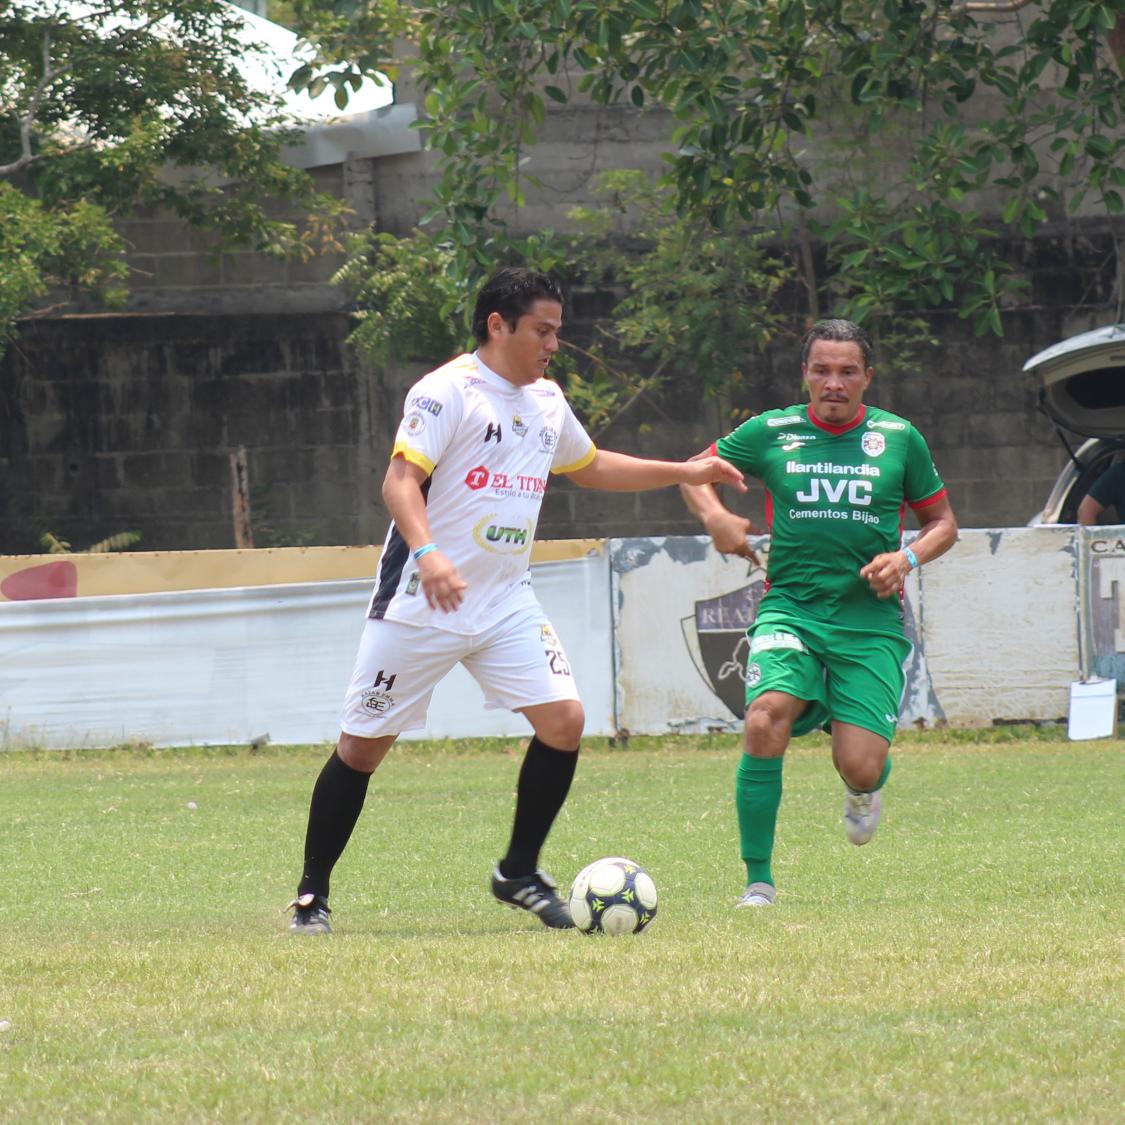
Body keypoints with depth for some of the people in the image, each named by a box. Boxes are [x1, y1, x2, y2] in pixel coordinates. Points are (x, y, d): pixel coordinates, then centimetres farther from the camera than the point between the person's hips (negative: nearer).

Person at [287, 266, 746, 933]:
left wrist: (685, 473, 27)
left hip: (507, 603, 6)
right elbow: (400, 482, -21)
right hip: (422, 601, -6)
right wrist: (428, 553, -37)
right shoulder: (448, 392, -12)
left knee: (564, 720, -10)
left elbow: (589, 466, 31)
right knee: (363, 746, 0)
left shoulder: (546, 402, 12)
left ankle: (519, 874, 6)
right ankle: (313, 896, 13)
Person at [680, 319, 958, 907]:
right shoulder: (771, 433, 4)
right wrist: (714, 515, -3)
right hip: (791, 610, 0)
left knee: (860, 768, -13)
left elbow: (943, 521, 14)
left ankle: (864, 790, 30)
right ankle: (758, 880, -17)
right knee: (766, 720, -29)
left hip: (871, 622, 0)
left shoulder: (899, 438, 5)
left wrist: (908, 557, -6)